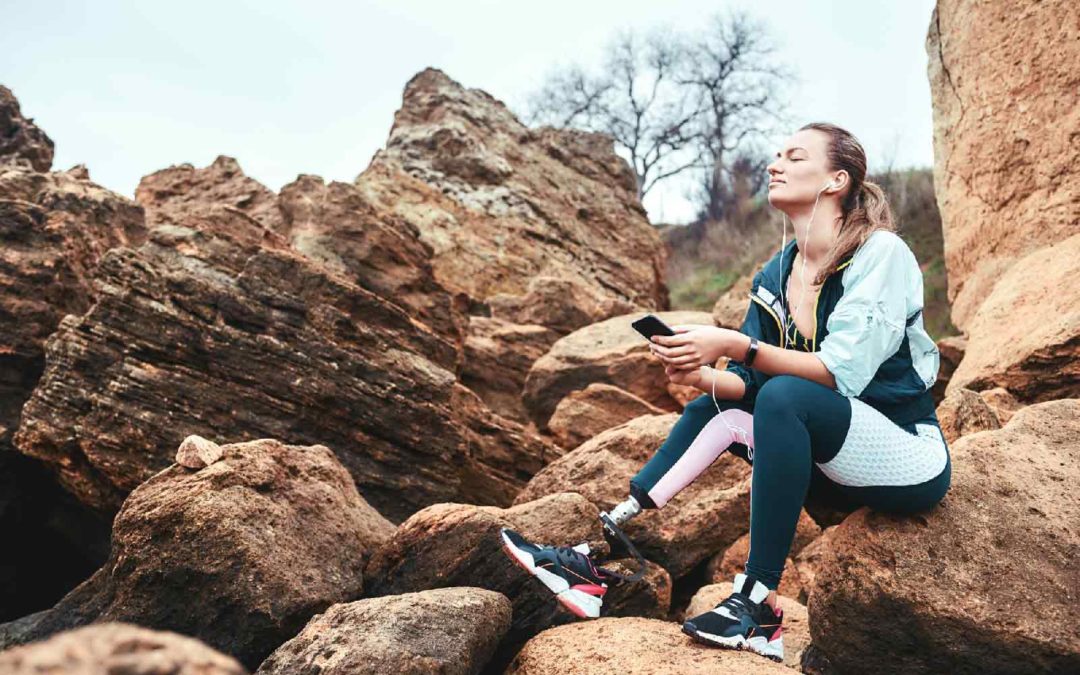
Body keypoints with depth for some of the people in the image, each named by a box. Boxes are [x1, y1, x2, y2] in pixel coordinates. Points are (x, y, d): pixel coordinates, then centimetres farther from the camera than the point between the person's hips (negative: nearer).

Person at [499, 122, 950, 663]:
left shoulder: (881, 253, -15)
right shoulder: (775, 274, 5)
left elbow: (842, 372, -24)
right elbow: (748, 382, 1)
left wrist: (737, 345, -30)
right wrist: (699, 374, -20)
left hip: (910, 461, -7)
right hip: (836, 469, 7)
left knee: (784, 396, -30)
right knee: (717, 409, -3)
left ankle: (759, 607, -28)